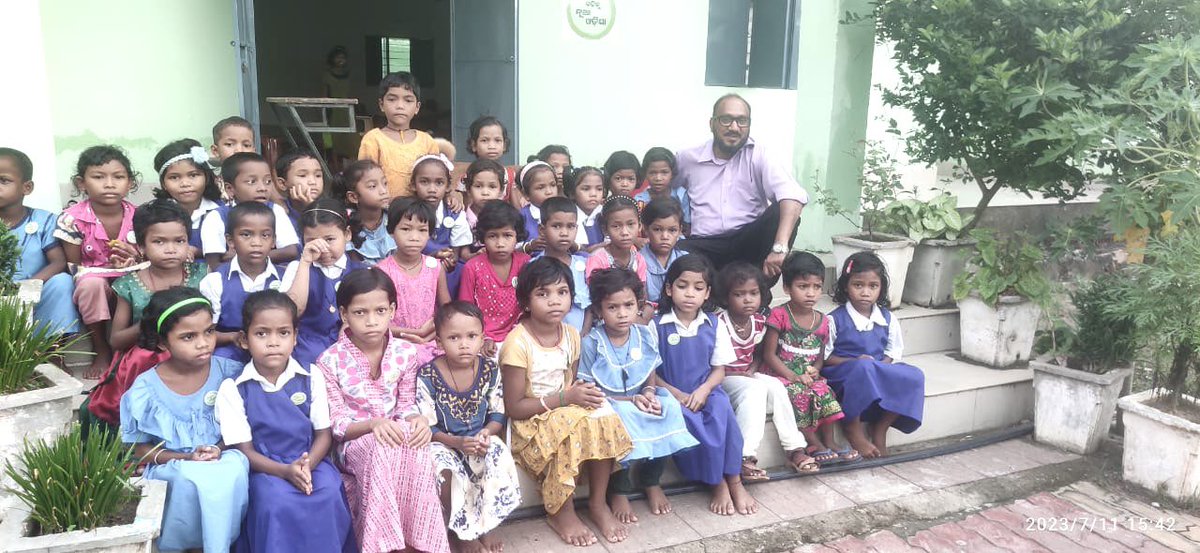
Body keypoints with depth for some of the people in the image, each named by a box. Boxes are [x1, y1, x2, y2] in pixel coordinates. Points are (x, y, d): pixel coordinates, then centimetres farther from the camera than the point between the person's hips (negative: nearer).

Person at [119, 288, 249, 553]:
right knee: (190, 476, -35)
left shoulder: (228, 372, -6)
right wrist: (186, 458, -16)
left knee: (235, 465, -33)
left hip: (222, 459, 1)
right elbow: (141, 451, 0)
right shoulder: (146, 390, -9)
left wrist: (221, 449, -16)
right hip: (170, 469, -1)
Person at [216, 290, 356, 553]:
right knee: (276, 502, -31)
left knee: (329, 495, -27)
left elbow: (324, 433, 3)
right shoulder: (233, 390, -3)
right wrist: (285, 471, -19)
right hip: (264, 469, -1)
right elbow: (245, 449, -4)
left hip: (311, 462, 2)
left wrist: (307, 465, -17)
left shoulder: (312, 378, 2)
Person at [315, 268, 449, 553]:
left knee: (414, 442, -33)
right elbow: (337, 425, -7)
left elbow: (406, 405, 6)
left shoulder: (406, 352, -1)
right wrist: (373, 424, -27)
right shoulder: (330, 361, -9)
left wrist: (418, 420, -18)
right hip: (355, 443, -2)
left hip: (398, 436, 3)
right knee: (382, 448, -37)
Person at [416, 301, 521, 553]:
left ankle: (484, 526, -7)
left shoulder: (490, 370, -4)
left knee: (499, 455, -28)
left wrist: (488, 432, -20)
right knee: (444, 469, -33)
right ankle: (459, 532, -5)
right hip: (443, 443, -2)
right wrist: (456, 443, -26)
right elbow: (426, 427, -12)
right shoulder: (428, 376, -14)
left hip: (480, 440, 3)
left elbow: (498, 414, 2)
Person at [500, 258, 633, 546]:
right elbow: (513, 408, -18)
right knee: (570, 428, -34)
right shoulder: (518, 343, -20)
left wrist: (582, 392, -12)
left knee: (604, 418, -21)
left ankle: (598, 502, -3)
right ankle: (561, 512, -12)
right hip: (529, 422, -6)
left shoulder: (571, 335, 1)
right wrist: (564, 399, -22)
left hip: (565, 411, 6)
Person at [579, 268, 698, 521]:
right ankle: (619, 491, -15)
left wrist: (649, 392, -17)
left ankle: (652, 481, -3)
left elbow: (651, 376, 8)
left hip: (641, 398, 4)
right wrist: (631, 400, -21)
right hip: (607, 404, -4)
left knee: (668, 406, -24)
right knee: (625, 419, -35)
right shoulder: (592, 343, -14)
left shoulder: (646, 336, -1)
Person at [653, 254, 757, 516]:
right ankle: (717, 483, -16)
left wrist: (703, 390, -14)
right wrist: (676, 394, -16)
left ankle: (734, 481, -19)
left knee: (722, 409, -31)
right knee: (689, 420, -33)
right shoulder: (657, 326, -4)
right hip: (672, 395, -2)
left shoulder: (714, 325, 5)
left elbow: (719, 368, 6)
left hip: (705, 392, 2)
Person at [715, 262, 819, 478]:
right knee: (755, 389, -32)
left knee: (775, 386, -20)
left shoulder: (759, 322, 2)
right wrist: (739, 374, -20)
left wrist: (753, 370, -3)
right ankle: (745, 458, -37)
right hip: (723, 379, -6)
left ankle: (795, 449, -14)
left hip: (748, 377, 6)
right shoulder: (719, 323, -18)